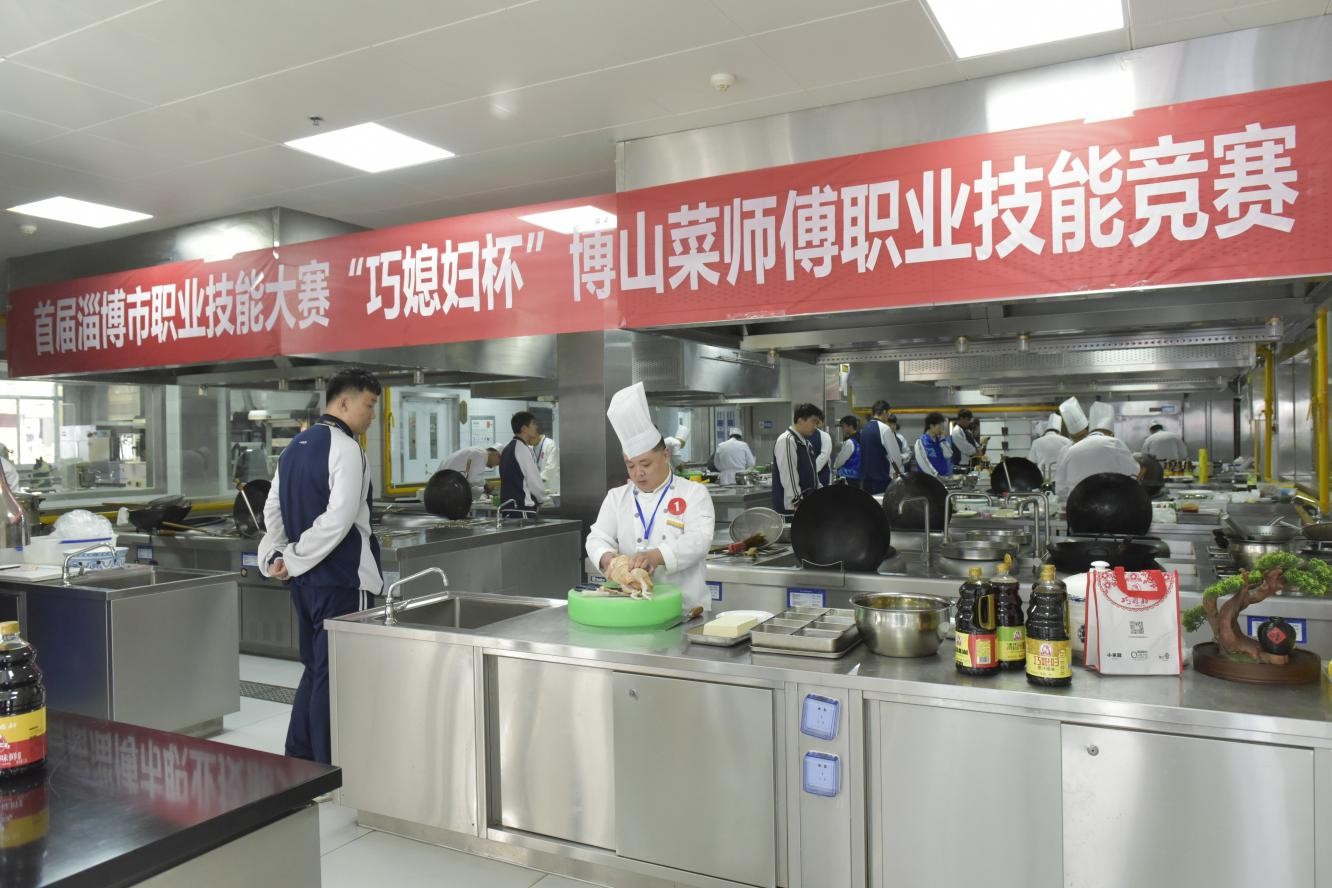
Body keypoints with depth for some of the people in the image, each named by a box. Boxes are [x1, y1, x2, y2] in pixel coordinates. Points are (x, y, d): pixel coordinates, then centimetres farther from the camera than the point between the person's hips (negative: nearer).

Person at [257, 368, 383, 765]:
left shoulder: (295, 446, 13)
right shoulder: (344, 448, -15)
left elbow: (272, 509, 14)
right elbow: (339, 518, -23)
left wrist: (274, 557, 8)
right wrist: (294, 559, -13)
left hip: (305, 578, 9)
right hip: (336, 577, -9)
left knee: (315, 669, 19)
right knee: (332, 674, 0)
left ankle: (298, 759, 27)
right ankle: (326, 771, 9)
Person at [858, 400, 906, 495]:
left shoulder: (864, 428, 9)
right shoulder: (885, 429, -12)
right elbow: (895, 454, -10)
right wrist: (901, 472, 7)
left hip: (865, 477, 7)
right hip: (882, 477, -7)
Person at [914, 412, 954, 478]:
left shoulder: (940, 440, 10)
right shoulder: (921, 442, -7)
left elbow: (948, 455, -2)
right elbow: (923, 462, -15)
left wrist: (943, 439, -6)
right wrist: (936, 475, -20)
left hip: (943, 477, 6)